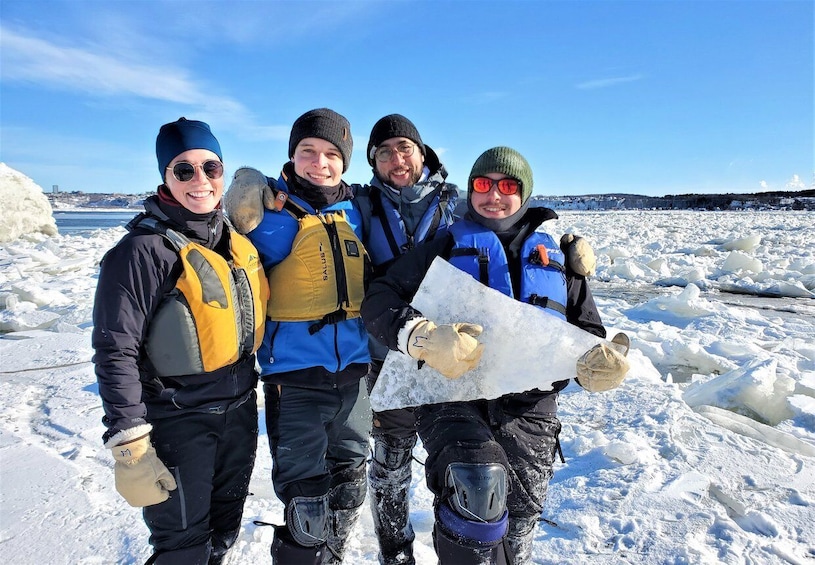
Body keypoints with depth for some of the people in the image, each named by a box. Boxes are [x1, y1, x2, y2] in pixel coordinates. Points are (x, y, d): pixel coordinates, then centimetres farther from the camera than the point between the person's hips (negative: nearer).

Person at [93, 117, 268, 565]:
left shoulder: (236, 239, 3)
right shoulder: (144, 250, -17)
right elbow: (115, 353, -19)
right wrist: (130, 446, -20)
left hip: (240, 410, 6)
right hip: (179, 422, -6)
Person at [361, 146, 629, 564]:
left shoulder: (556, 259, 16)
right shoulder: (447, 247, 7)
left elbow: (588, 331, 19)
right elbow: (379, 299, -2)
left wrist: (600, 365, -6)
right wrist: (422, 337, -23)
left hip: (529, 409, 4)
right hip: (453, 396, -3)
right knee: (479, 487, -30)